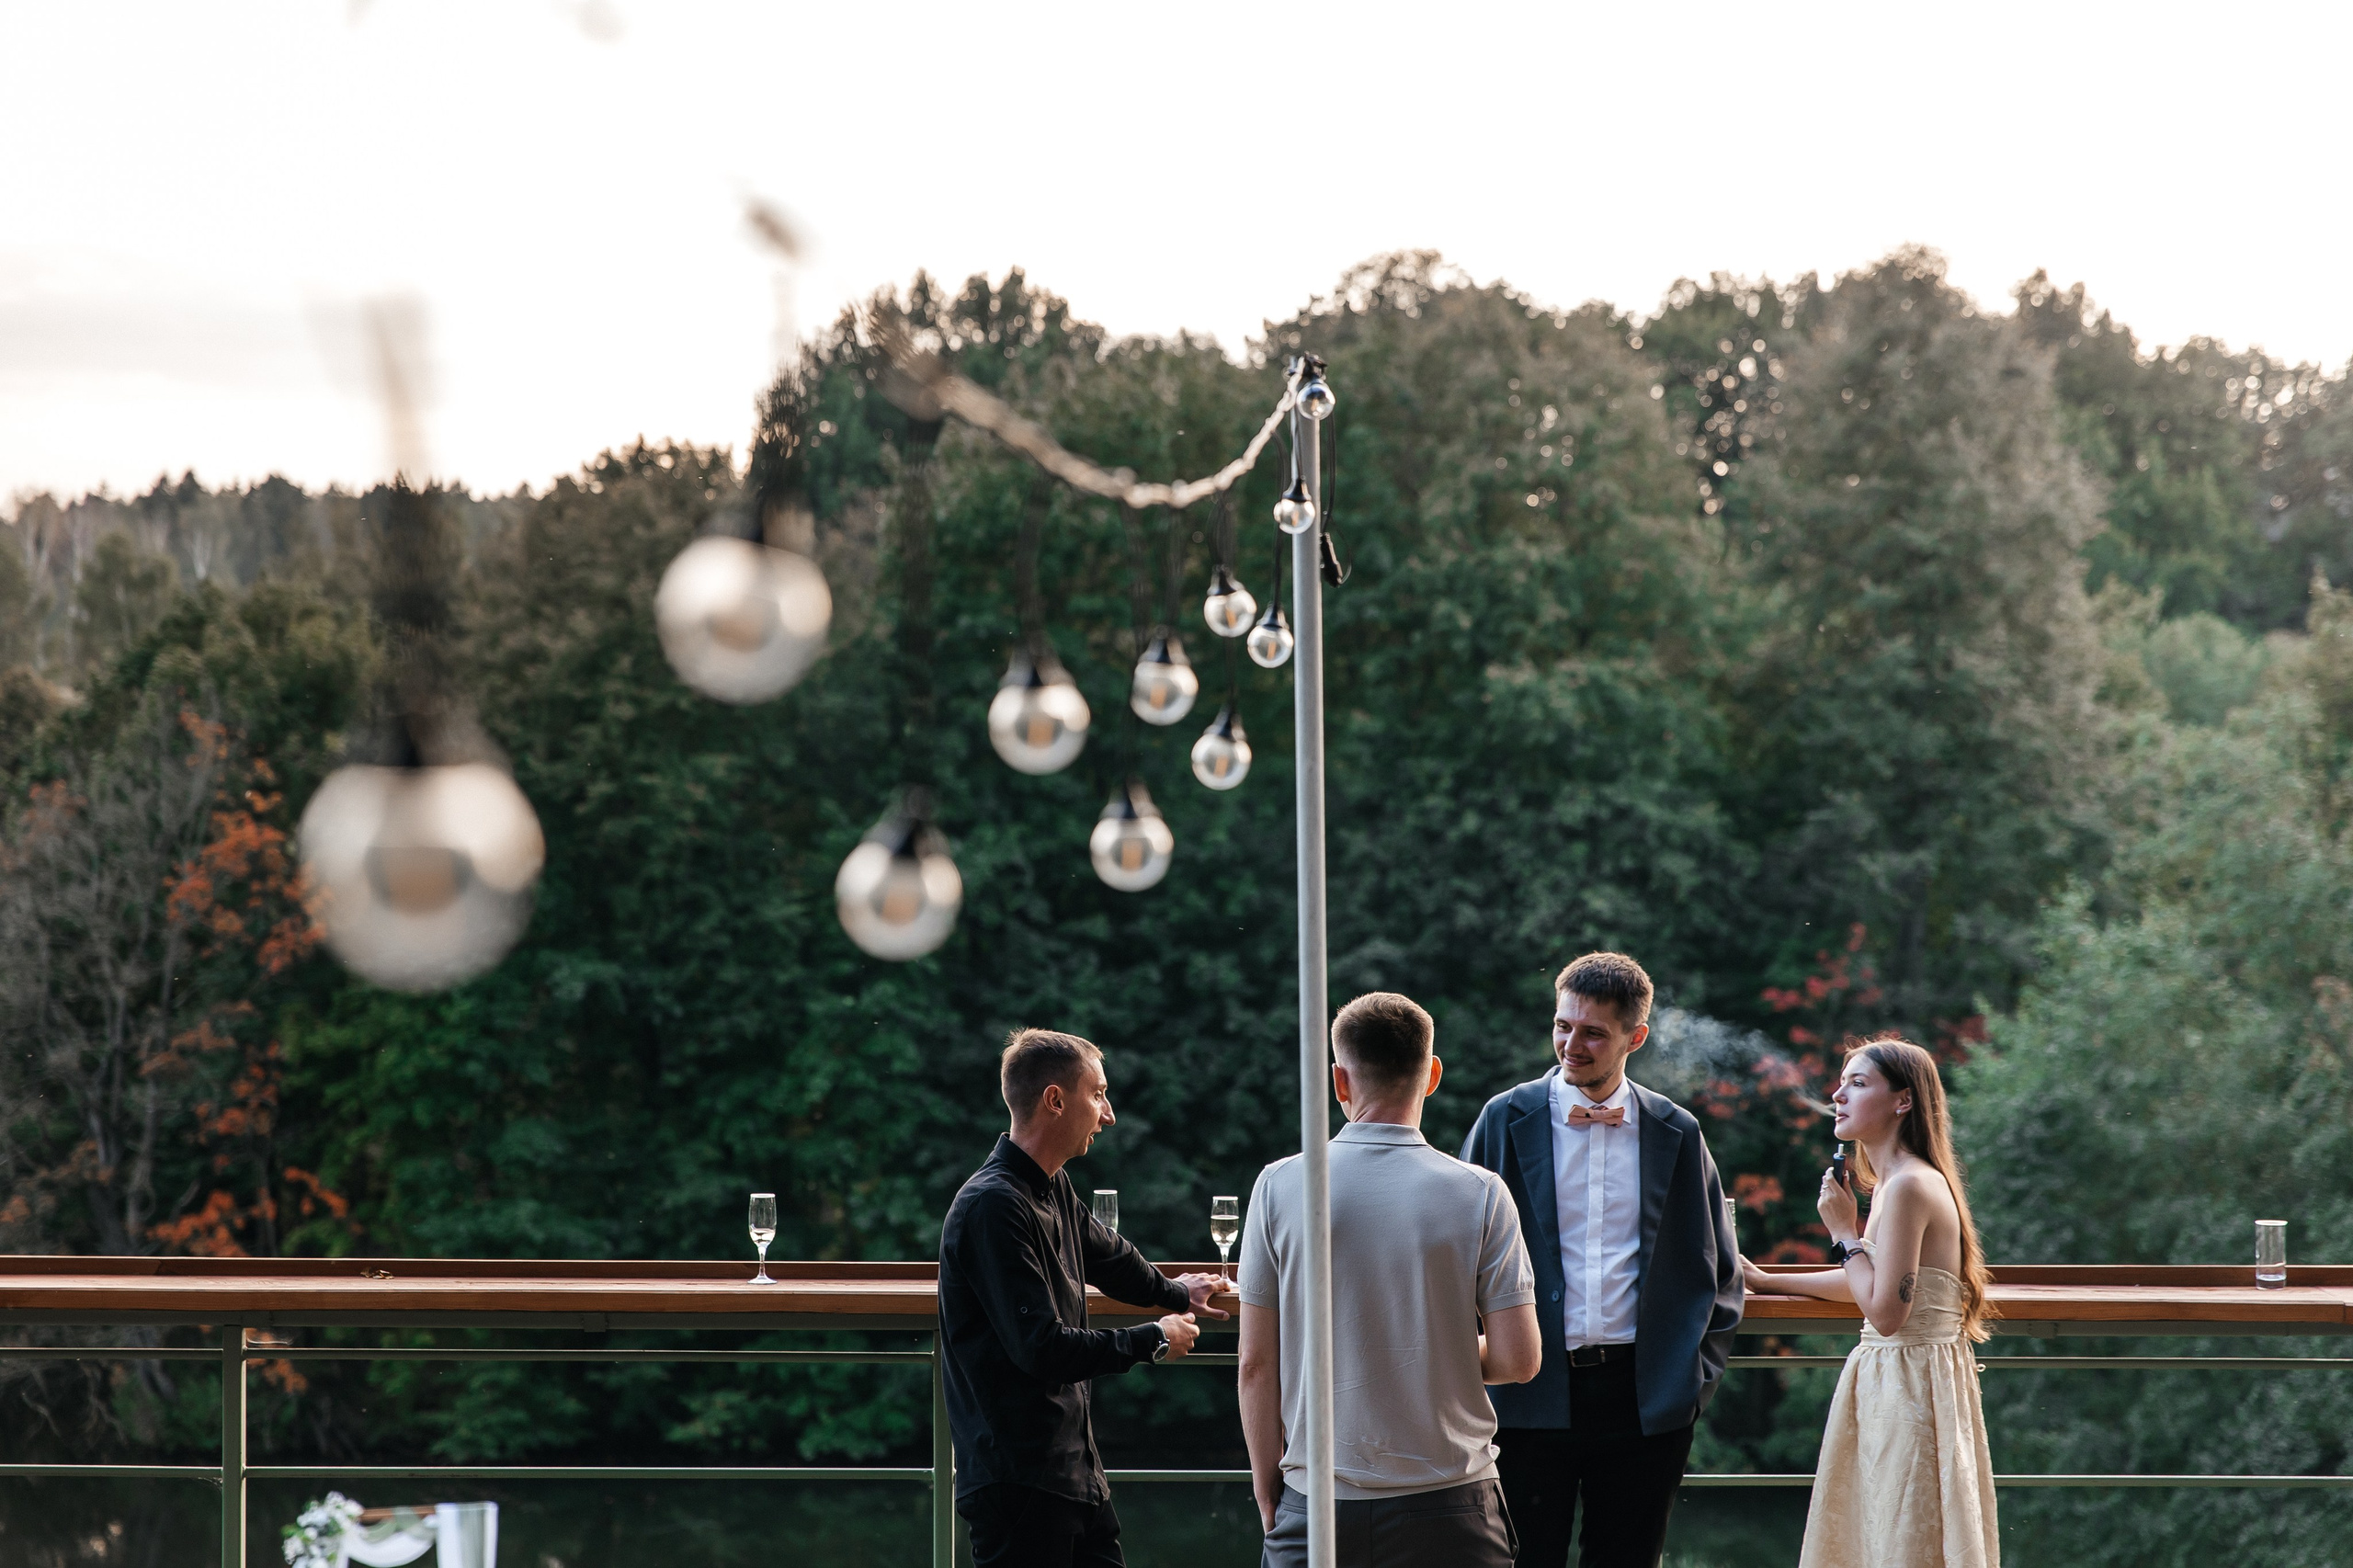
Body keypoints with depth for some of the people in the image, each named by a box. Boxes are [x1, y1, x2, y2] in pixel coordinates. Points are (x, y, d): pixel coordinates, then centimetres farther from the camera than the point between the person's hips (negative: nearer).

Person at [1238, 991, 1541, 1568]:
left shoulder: (1279, 1187, -3)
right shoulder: (1480, 1195, -5)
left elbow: (1257, 1363, -1)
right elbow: (1517, 1360, -5)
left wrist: (1268, 1495, 9)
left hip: (1315, 1509, 1)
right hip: (1448, 1502, 0)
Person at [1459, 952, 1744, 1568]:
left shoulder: (1677, 1134, 7)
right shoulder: (1506, 1121, 3)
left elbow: (1717, 1273, 14)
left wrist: (1698, 1376, 4)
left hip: (1646, 1398, 2)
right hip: (1533, 1395, -1)